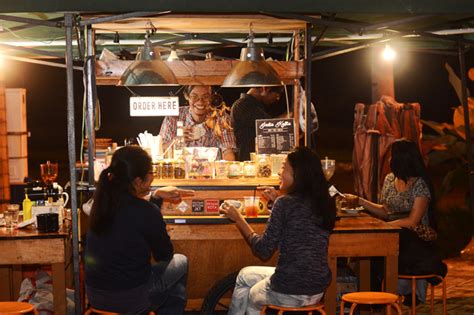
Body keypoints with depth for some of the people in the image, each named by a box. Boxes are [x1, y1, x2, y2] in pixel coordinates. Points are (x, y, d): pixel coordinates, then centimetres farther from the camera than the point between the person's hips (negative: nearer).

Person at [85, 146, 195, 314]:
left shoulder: (104, 200, -2)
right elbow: (164, 255, -4)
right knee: (181, 262, 20)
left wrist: (156, 196, 11)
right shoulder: (147, 212, -21)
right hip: (128, 299, -6)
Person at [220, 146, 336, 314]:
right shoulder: (325, 203, 4)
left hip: (289, 293, -6)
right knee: (245, 274, 26)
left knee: (251, 297, 27)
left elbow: (264, 251, -13)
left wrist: (238, 218, -3)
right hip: (317, 291, 6)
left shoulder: (285, 203, -16)